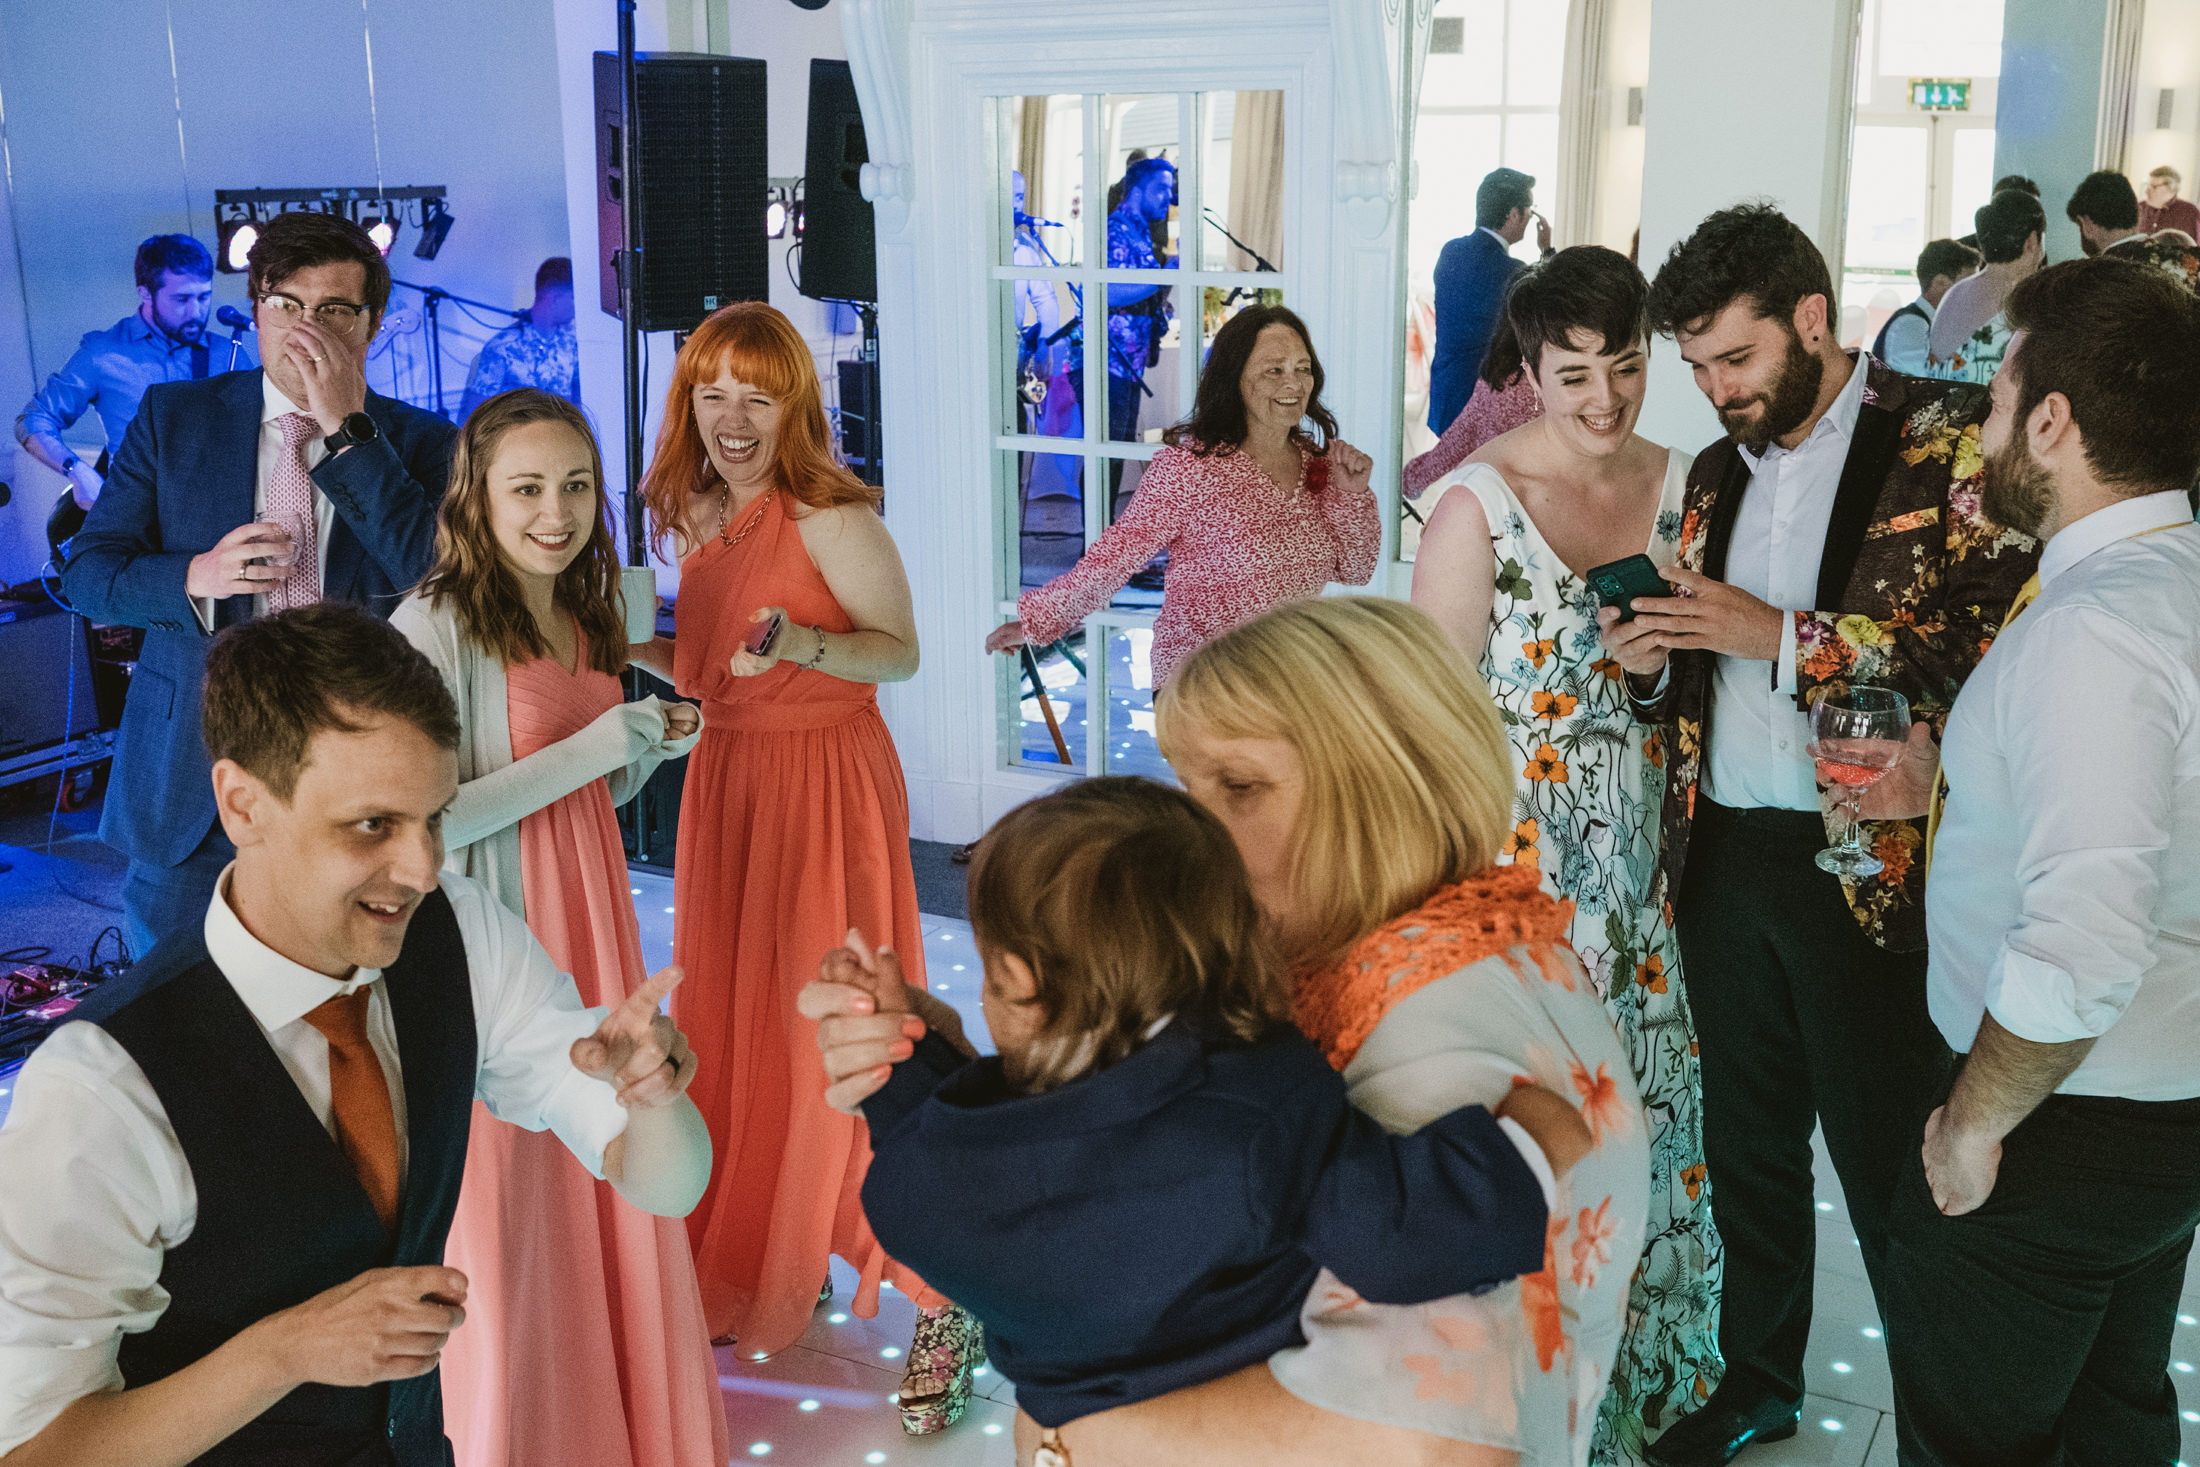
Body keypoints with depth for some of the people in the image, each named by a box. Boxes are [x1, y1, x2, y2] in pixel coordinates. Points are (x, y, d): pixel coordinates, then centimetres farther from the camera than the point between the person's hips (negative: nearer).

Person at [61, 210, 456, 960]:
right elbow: (87, 569, 5)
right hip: (192, 781, 1)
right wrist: (195, 578, -16)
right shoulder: (173, 416, 5)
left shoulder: (418, 444, 0)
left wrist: (348, 429, -19)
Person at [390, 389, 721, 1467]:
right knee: (509, 1202, 4)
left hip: (592, 926, 7)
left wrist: (650, 750, -1)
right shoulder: (436, 625, -14)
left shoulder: (583, 620, 10)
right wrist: (590, 750, -20)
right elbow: (426, 821, -20)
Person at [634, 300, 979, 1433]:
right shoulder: (694, 520, 9)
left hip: (827, 785, -7)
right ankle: (742, 1273, 30)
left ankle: (939, 1298, 5)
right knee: (728, 1031, 13)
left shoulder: (830, 516, -13)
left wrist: (804, 644, -27)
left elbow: (902, 651, -11)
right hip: (726, 779, 7)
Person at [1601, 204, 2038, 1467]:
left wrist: (1781, 635, -20)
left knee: (1893, 1173, 3)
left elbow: (1999, 641, -18)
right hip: (1724, 855, 6)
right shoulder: (1720, 472, 14)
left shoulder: (1951, 437, -7)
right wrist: (1655, 661, -1)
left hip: (1871, 871, -6)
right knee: (1749, 1144, 18)